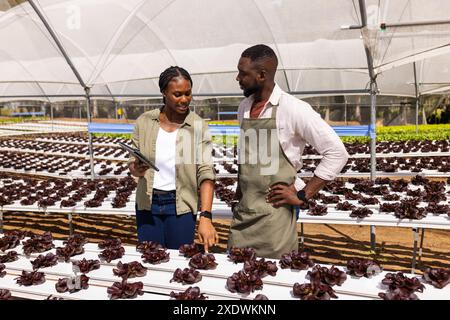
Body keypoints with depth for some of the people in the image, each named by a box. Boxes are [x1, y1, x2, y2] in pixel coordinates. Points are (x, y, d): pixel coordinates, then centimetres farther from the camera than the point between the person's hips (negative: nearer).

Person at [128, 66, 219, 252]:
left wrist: (205, 217, -24)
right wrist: (136, 169, -19)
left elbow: (206, 174, -15)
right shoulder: (144, 122, -3)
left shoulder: (198, 127, -10)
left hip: (181, 205, -2)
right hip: (148, 203, 2)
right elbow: (132, 163, 6)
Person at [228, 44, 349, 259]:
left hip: (274, 215, -6)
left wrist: (303, 195, -11)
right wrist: (240, 185, 11)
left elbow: (337, 153, -12)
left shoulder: (293, 109, -13)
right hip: (242, 212, 6)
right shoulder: (244, 107, 7)